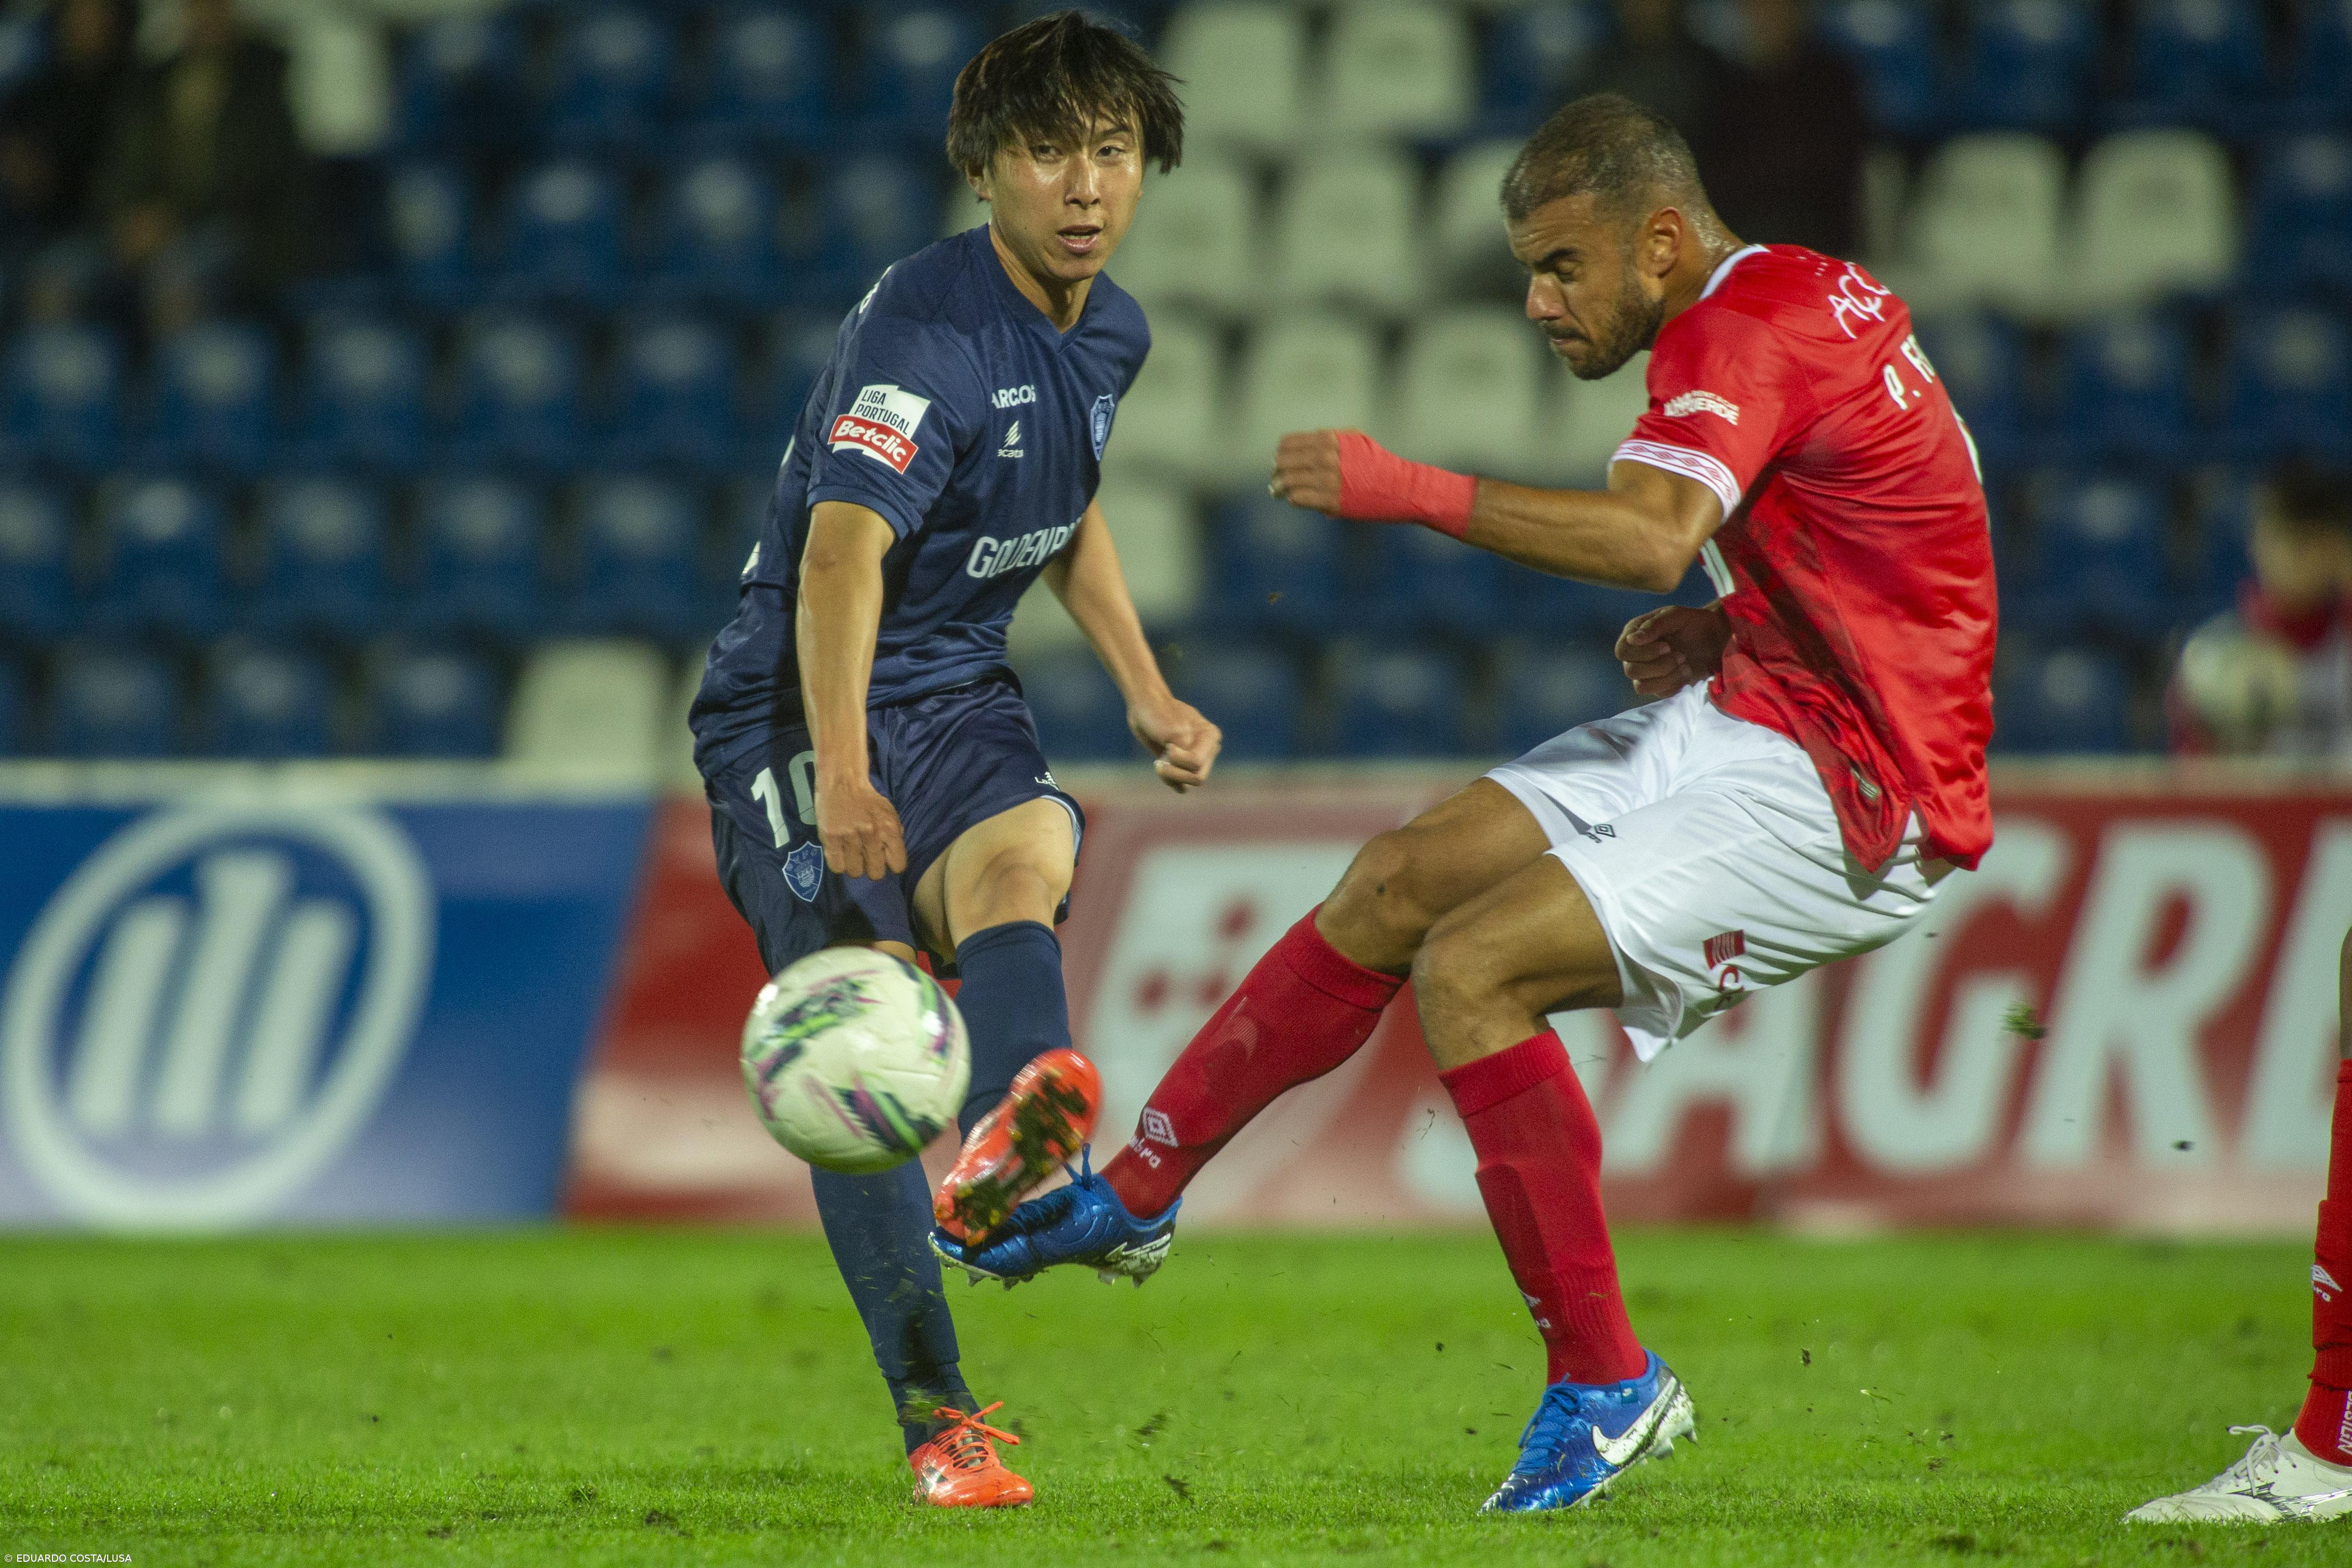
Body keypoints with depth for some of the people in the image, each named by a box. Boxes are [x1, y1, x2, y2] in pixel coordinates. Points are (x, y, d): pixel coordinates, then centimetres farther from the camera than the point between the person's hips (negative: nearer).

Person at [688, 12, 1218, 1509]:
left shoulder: (1110, 331, 8)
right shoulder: (925, 329, -19)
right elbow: (841, 552, -32)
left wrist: (1144, 689, 20)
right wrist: (842, 773, -43)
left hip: (956, 696, 5)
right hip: (802, 704, -5)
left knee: (1027, 848, -30)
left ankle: (1014, 1136, -61)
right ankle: (936, 1415, -12)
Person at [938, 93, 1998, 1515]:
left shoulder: (1742, 330, -19)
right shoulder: (1812, 298, 12)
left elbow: (1651, 538, -38)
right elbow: (1868, 563, 23)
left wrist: (1413, 490, -37)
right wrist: (1728, 632, 8)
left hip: (1847, 807, -10)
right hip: (1757, 721, 10)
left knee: (1471, 970, -18)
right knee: (1404, 881, 8)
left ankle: (1606, 1385, -8)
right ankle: (1132, 1199, 19)